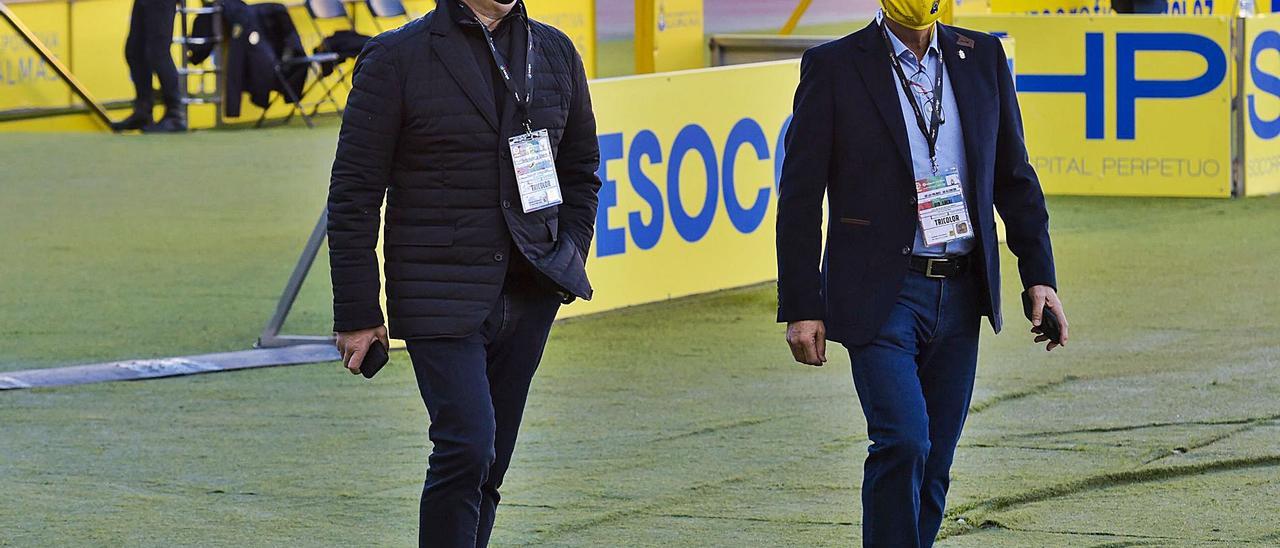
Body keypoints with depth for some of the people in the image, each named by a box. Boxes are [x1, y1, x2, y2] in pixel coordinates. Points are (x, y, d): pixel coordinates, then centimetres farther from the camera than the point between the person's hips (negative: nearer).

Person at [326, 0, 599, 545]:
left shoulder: (556, 52, 10)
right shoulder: (396, 58, -5)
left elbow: (581, 169, 23)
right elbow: (354, 194, -4)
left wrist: (571, 254, 8)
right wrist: (356, 313, -6)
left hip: (529, 293, 5)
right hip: (441, 295, -5)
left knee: (486, 466, 8)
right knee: (468, 445, -18)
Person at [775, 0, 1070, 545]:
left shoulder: (983, 57, 8)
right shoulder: (833, 66, -4)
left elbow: (1014, 177, 14)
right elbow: (800, 196, -3)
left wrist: (1039, 275, 6)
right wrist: (801, 306, -7)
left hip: (961, 293, 4)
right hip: (881, 292, -4)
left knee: (933, 461, 7)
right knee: (903, 442, -18)